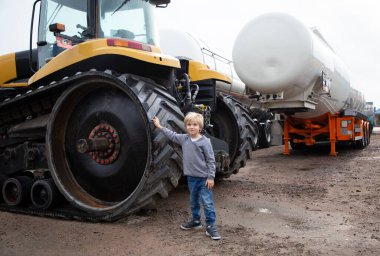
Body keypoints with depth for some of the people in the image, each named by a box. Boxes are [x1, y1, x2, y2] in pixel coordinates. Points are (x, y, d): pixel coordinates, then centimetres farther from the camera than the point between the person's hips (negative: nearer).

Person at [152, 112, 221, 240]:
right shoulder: (184, 139, 4)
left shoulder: (204, 141, -13)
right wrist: (160, 126, 24)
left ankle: (211, 226, 6)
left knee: (207, 203, -3)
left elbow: (211, 160, -11)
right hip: (191, 177, 6)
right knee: (193, 202, 20)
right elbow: (172, 135, 21)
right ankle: (196, 221, 37)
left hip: (204, 178, -6)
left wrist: (211, 177, -14)